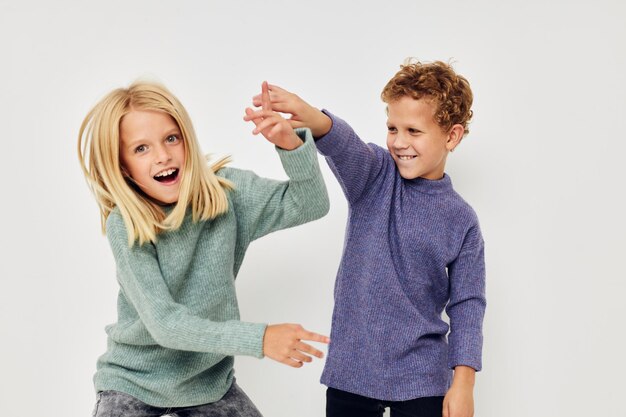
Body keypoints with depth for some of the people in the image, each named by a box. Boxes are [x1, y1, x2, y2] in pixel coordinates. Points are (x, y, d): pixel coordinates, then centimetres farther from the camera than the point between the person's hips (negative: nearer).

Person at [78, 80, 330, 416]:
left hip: (209, 379, 3)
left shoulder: (223, 191, -11)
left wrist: (291, 144, -32)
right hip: (134, 380, -2)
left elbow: (309, 205, -14)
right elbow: (164, 323, -25)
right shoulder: (125, 227, -19)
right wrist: (258, 338, -34)